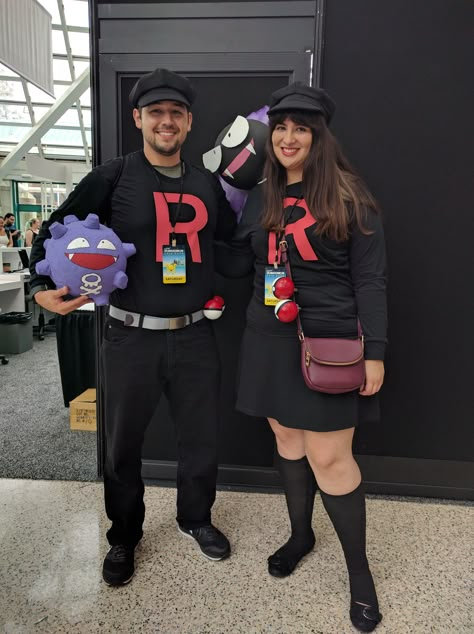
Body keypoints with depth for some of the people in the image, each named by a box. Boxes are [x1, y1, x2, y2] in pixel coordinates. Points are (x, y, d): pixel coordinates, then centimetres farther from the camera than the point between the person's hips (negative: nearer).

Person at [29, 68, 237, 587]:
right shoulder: (114, 176, -2)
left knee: (201, 439, 14)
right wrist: (41, 285, -8)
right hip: (131, 336, -2)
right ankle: (124, 537, 37)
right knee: (123, 446, 12)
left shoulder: (206, 183, 8)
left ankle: (195, 518, 41)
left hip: (194, 335, 3)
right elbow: (58, 228, 1)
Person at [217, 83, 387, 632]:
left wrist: (374, 353, -10)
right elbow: (237, 263, 13)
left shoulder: (349, 198, -4)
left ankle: (359, 570, 20)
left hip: (329, 344, -5)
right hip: (270, 340, 5)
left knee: (329, 456, -3)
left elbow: (370, 280, -6)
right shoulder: (260, 198, 11)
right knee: (288, 439, 15)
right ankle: (300, 535, 39)